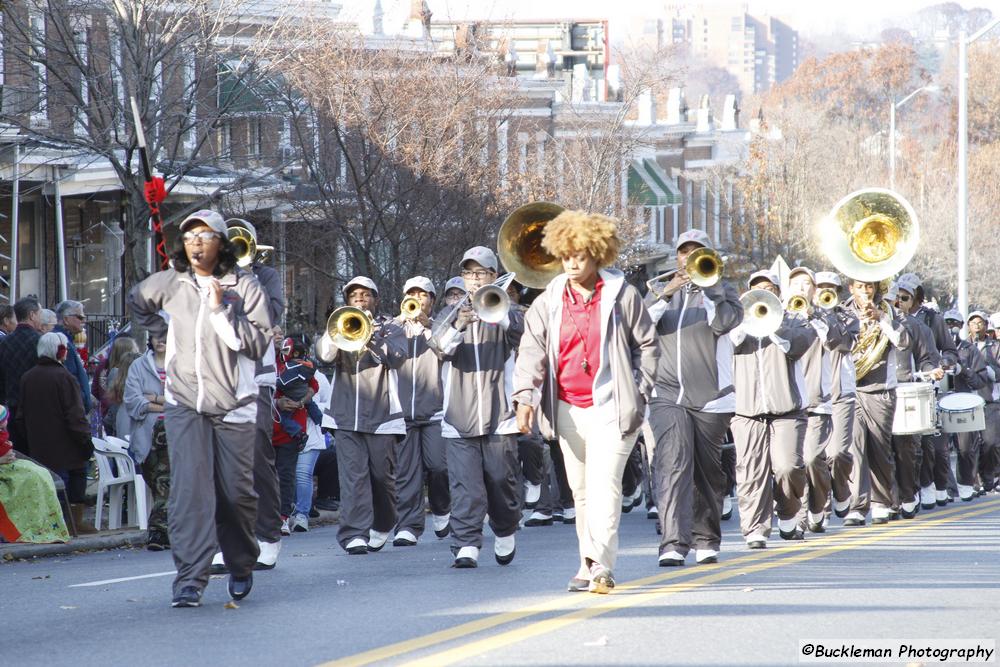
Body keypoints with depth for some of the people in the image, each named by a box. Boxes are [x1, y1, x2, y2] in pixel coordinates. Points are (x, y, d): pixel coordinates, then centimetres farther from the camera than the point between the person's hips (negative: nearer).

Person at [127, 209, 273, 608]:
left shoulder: (244, 287, -2)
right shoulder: (171, 283, 6)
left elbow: (258, 345, -11)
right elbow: (137, 302, 28)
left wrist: (221, 310, -17)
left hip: (233, 404, -1)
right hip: (184, 403, 1)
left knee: (236, 492, 4)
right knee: (188, 488, -13)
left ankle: (241, 566, 28)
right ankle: (189, 579, -18)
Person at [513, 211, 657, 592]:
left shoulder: (622, 296, -1)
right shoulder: (550, 301, 6)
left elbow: (647, 344, 6)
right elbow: (532, 350, -1)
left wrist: (640, 392, -1)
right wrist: (524, 396, -14)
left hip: (610, 407, -4)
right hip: (568, 409, 4)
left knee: (604, 485, -15)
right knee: (581, 490, 12)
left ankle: (601, 566, -21)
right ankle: (588, 564, 20)